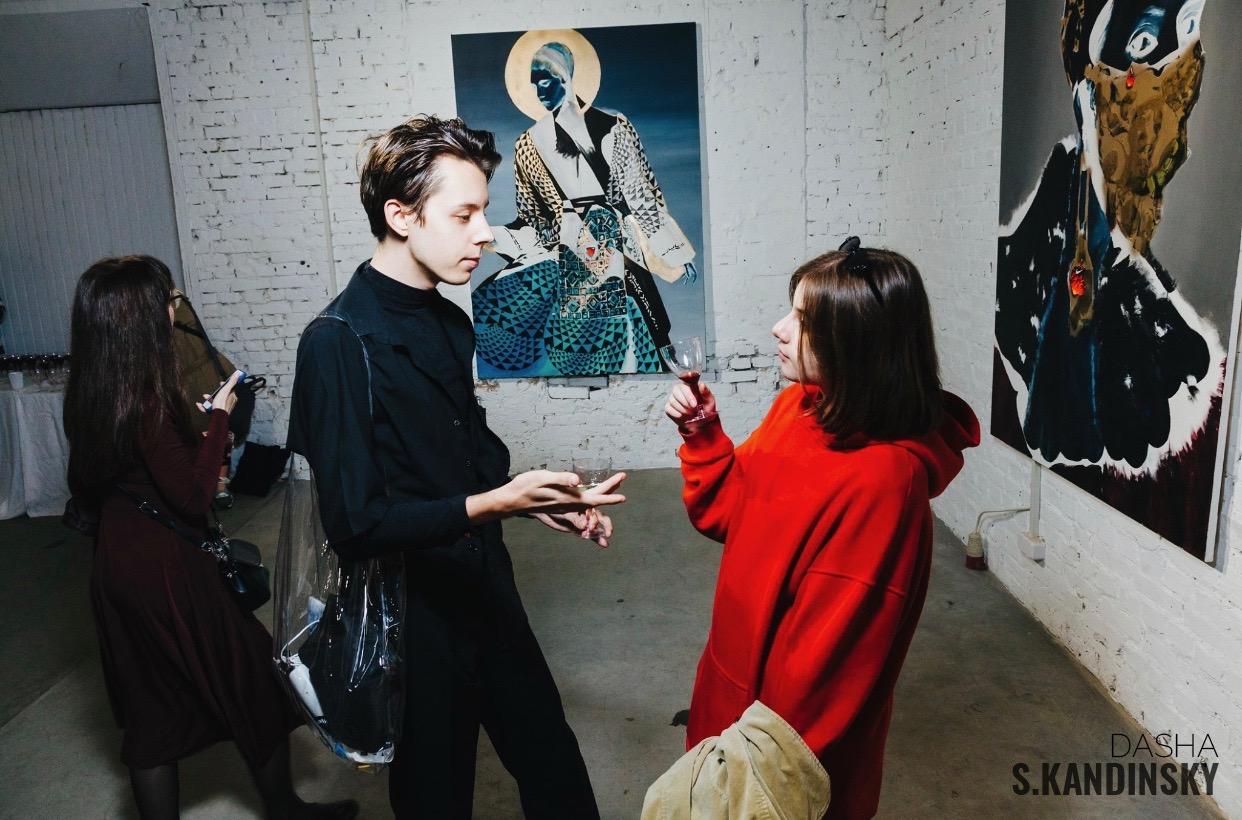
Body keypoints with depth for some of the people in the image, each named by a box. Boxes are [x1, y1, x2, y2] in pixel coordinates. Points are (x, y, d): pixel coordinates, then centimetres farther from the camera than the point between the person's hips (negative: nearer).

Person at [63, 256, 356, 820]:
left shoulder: (86, 395, 1)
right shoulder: (149, 398, -24)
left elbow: (86, 486, 12)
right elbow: (194, 498, -22)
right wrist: (218, 418, -14)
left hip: (115, 563, 8)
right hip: (166, 567, -7)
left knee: (150, 708, 18)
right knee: (251, 681, 11)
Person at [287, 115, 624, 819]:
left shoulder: (450, 324, 4)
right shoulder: (339, 344, -21)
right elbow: (356, 524, -24)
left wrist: (542, 501, 3)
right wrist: (492, 504, -29)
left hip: (486, 588, 7)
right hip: (415, 613, -7)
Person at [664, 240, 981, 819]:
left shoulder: (881, 478, -30)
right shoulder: (797, 406, -5)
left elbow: (828, 652, -25)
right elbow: (732, 516, 6)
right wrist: (702, 437, -9)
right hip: (737, 680, 7)